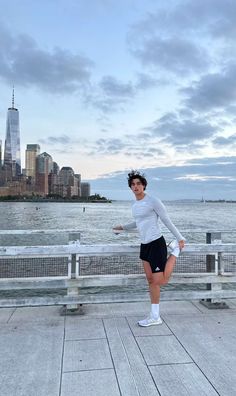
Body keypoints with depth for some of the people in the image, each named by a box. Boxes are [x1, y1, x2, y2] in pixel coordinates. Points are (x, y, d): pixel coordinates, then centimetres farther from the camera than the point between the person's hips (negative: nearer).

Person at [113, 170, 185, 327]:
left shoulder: (153, 201, -11)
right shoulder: (135, 205, 13)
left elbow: (167, 221, -8)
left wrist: (180, 238, -8)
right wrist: (123, 227, 37)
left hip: (156, 243, -8)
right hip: (145, 244, 8)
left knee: (160, 281, -6)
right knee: (151, 281, 10)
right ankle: (155, 316, 20)